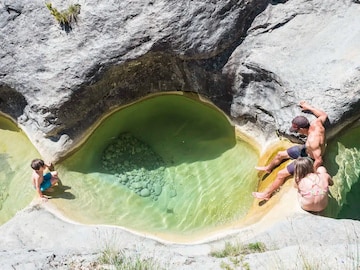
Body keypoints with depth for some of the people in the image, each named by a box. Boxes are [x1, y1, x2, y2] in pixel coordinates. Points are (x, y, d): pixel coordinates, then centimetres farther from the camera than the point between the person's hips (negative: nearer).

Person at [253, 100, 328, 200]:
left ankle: (266, 194, 17)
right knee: (280, 154, 21)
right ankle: (268, 168, 52)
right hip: (305, 149, 9)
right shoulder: (316, 123, -23)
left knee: (281, 174, -3)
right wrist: (309, 107, 2)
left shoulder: (312, 140, -44)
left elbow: (319, 160, -38)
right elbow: (324, 115, 0)